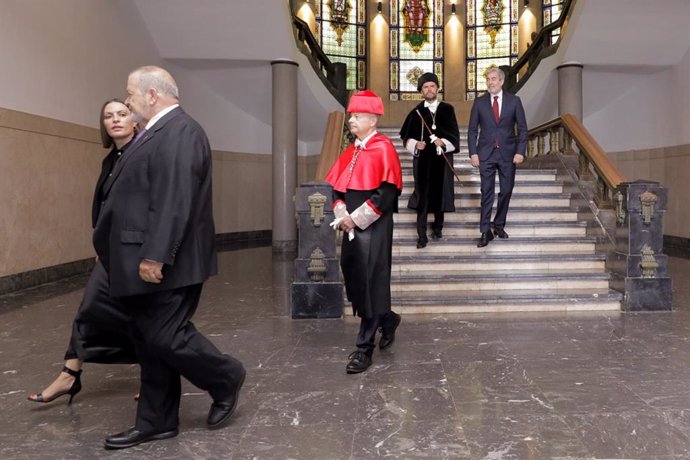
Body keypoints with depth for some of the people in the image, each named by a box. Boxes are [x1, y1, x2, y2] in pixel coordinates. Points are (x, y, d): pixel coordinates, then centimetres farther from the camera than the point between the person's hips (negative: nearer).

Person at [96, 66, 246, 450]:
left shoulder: (179, 132, -16)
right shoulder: (161, 132, 17)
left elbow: (173, 202, -24)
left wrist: (155, 256, -26)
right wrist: (147, 256, 19)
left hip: (165, 262, -10)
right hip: (149, 259, 10)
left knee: (165, 336, -4)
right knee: (149, 339, 13)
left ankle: (226, 379, 19)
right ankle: (156, 422, 23)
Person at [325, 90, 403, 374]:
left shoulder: (383, 149, -9)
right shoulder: (350, 152, 14)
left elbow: (387, 192, -16)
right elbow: (336, 186, 14)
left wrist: (357, 218, -16)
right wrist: (342, 215, -3)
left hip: (374, 227, -8)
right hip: (351, 226, 8)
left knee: (370, 283, -4)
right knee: (353, 280, 11)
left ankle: (364, 347, 5)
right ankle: (387, 319, 35)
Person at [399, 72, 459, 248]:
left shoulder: (447, 110, 4)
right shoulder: (416, 112, 3)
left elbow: (455, 135, 1)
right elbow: (407, 138, 4)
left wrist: (443, 143, -16)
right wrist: (415, 145, -15)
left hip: (442, 159, 1)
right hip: (422, 159, -1)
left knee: (440, 193, 9)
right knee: (422, 196, -5)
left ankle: (438, 226, 30)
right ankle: (422, 235, -2)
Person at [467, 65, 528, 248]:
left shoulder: (514, 101, 2)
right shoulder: (479, 102, 3)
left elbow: (522, 128, 3)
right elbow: (472, 130, 4)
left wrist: (520, 151, -6)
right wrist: (473, 153, -5)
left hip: (508, 153, 1)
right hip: (486, 154, -1)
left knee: (506, 191, 7)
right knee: (487, 193, -2)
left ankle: (499, 225, 23)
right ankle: (485, 231, 1)